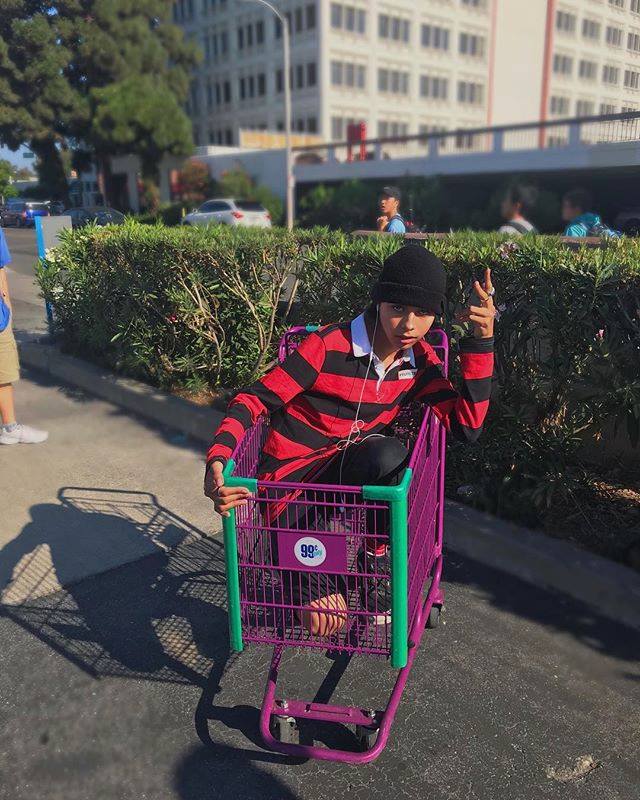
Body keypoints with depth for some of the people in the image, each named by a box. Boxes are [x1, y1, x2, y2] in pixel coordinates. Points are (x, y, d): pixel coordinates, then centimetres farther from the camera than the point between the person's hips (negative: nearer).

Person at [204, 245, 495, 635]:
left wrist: (482, 340, -17)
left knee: (388, 454, -31)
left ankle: (375, 557, -7)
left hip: (349, 468, 4)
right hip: (293, 479, -3)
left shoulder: (420, 360, -1)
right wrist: (216, 459, -32)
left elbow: (467, 424, -11)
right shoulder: (330, 345, -18)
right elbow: (256, 399, -16)